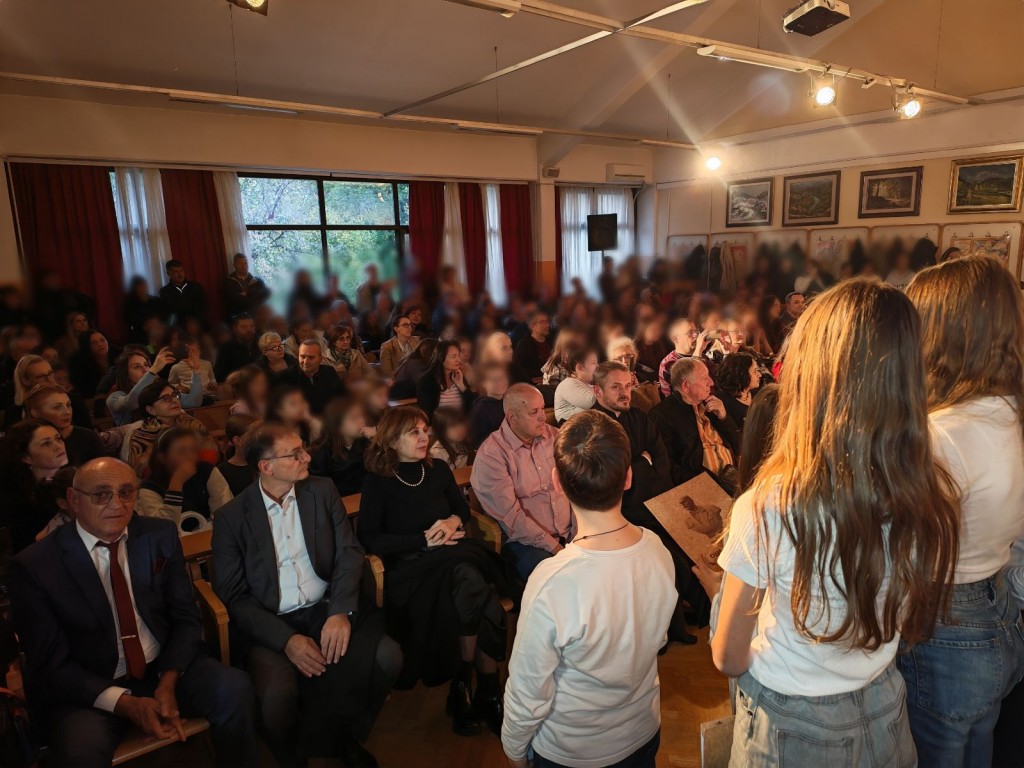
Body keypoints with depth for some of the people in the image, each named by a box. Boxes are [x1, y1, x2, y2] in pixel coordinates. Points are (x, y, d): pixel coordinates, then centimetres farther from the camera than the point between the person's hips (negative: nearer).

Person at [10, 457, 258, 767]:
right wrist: (124, 703, -20)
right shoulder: (34, 566, -9)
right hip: (90, 689, -2)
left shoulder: (161, 536, -1)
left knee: (234, 688, -23)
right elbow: (50, 664, -8)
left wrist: (168, 683, -15)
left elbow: (186, 618, 2)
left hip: (168, 668, 3)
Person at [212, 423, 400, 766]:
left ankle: (344, 736, 8)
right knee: (278, 696, -30)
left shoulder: (323, 490, 4)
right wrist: (286, 639, -17)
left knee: (388, 658, -21)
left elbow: (349, 553, 0)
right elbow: (234, 596, -4)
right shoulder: (231, 516, -3)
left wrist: (341, 612, -18)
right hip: (268, 626, -2)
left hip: (327, 609, 2)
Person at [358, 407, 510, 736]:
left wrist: (454, 521, -3)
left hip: (453, 555, 4)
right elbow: (370, 539, -5)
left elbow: (463, 509, 22)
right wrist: (423, 541, -13)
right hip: (410, 567, -4)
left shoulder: (438, 469, 13)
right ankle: (487, 691, -12)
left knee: (470, 585, -32)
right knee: (471, 585, -31)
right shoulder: (377, 481, 0)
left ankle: (464, 686, -13)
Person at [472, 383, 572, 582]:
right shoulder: (491, 454, -11)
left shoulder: (553, 436, 8)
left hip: (569, 534, 6)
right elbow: (510, 514, -15)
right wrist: (553, 546, -16)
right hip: (525, 541, -5)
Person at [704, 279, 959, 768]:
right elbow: (916, 630, 1)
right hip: (884, 716, 4)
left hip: (791, 726, -3)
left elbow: (727, 658, -16)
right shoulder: (934, 500, -18)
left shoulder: (767, 507, -31)